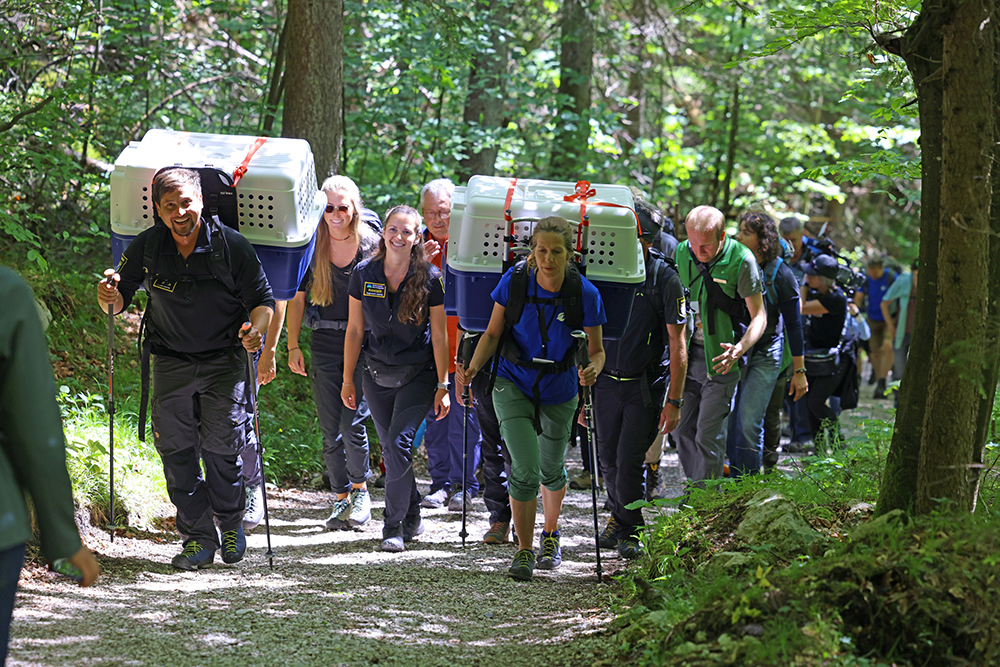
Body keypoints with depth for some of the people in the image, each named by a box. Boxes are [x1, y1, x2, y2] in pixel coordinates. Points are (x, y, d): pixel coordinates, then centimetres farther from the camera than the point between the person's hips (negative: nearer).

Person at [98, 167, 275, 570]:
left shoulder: (231, 245, -11)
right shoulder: (146, 248, -6)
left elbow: (262, 299, -4)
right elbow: (120, 299, 1)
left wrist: (256, 328, -25)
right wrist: (109, 297, -23)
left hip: (224, 360, -2)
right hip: (171, 362, 2)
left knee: (221, 446, -5)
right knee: (175, 448, -2)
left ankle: (231, 522, 21)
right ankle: (198, 538, 6)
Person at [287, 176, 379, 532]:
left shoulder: (370, 243, -2)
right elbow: (297, 297, 8)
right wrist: (293, 346, 4)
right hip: (324, 341, 3)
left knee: (352, 422, -10)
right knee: (330, 428, 4)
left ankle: (360, 488, 12)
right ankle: (341, 498, 16)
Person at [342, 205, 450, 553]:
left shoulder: (429, 278, -10)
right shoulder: (364, 274, -3)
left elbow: (439, 336, -5)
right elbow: (355, 330, 3)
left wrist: (443, 386, -6)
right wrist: (347, 380, 4)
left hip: (418, 375, -3)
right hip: (377, 375, 3)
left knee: (399, 444, -15)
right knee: (391, 450, 8)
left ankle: (395, 525, -6)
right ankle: (412, 518, 26)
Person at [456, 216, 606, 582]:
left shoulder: (585, 294, -18)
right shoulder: (515, 281, -17)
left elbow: (597, 349, -8)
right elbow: (492, 334, -5)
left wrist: (592, 370, -30)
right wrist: (473, 368, -21)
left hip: (558, 392, 1)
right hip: (514, 386, -1)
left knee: (551, 470, 18)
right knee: (525, 470, -14)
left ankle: (550, 536, 46)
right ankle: (524, 551, 2)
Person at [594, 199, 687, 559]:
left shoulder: (664, 278, -12)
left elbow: (677, 345, -10)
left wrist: (674, 401, -13)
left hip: (646, 384, -4)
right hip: (607, 379, 4)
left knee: (630, 459, -6)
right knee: (608, 457, 8)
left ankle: (629, 529, 15)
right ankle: (619, 514, 33)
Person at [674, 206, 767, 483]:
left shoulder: (741, 260, -14)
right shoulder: (682, 253, 0)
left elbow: (759, 316, -10)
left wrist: (739, 349, -27)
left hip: (719, 358, -5)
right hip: (687, 353, 5)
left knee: (709, 434, -6)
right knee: (682, 429, 8)